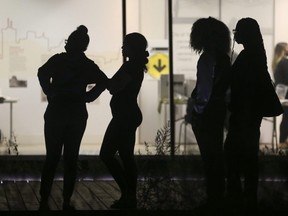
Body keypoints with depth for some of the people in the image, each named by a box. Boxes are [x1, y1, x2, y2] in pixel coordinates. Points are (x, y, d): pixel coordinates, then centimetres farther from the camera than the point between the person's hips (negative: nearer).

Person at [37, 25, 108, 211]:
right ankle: (66, 202, 3)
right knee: (71, 159, 7)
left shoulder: (58, 60, -1)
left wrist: (51, 93, -6)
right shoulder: (87, 65, 4)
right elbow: (103, 81, -8)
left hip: (56, 113, -1)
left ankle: (44, 202, -2)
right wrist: (87, 97, -2)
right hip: (77, 115, 1)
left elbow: (43, 73, -16)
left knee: (52, 158, 3)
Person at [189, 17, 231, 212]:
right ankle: (218, 198, 22)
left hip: (205, 113, -9)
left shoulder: (208, 57, -16)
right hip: (218, 110, 9)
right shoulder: (223, 57, 9)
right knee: (216, 156, 15)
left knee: (210, 158, -4)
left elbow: (204, 90, -19)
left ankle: (214, 201, 1)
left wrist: (197, 109, -10)